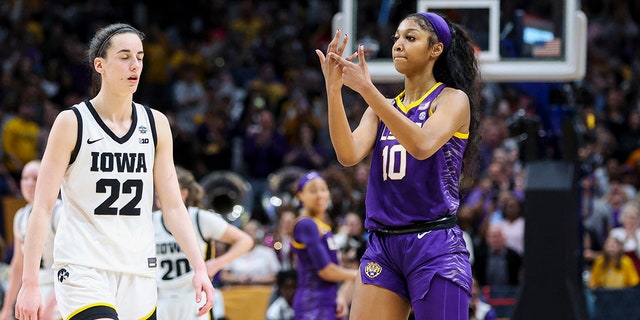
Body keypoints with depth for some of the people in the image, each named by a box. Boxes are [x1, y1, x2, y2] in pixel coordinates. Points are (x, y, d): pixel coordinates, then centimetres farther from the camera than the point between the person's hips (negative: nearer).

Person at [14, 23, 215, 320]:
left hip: (138, 273, 5)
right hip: (82, 270, -5)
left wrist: (199, 268, -2)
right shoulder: (72, 122, -4)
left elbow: (173, 206, 10)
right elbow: (42, 208, -5)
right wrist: (29, 283, -12)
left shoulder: (155, 123, 8)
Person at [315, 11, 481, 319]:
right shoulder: (383, 108, 15)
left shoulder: (453, 98, -1)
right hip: (382, 245, 5)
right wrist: (333, 89, -13)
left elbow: (422, 145, -21)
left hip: (435, 245, -5)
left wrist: (367, 89, -25)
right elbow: (349, 154, -3)